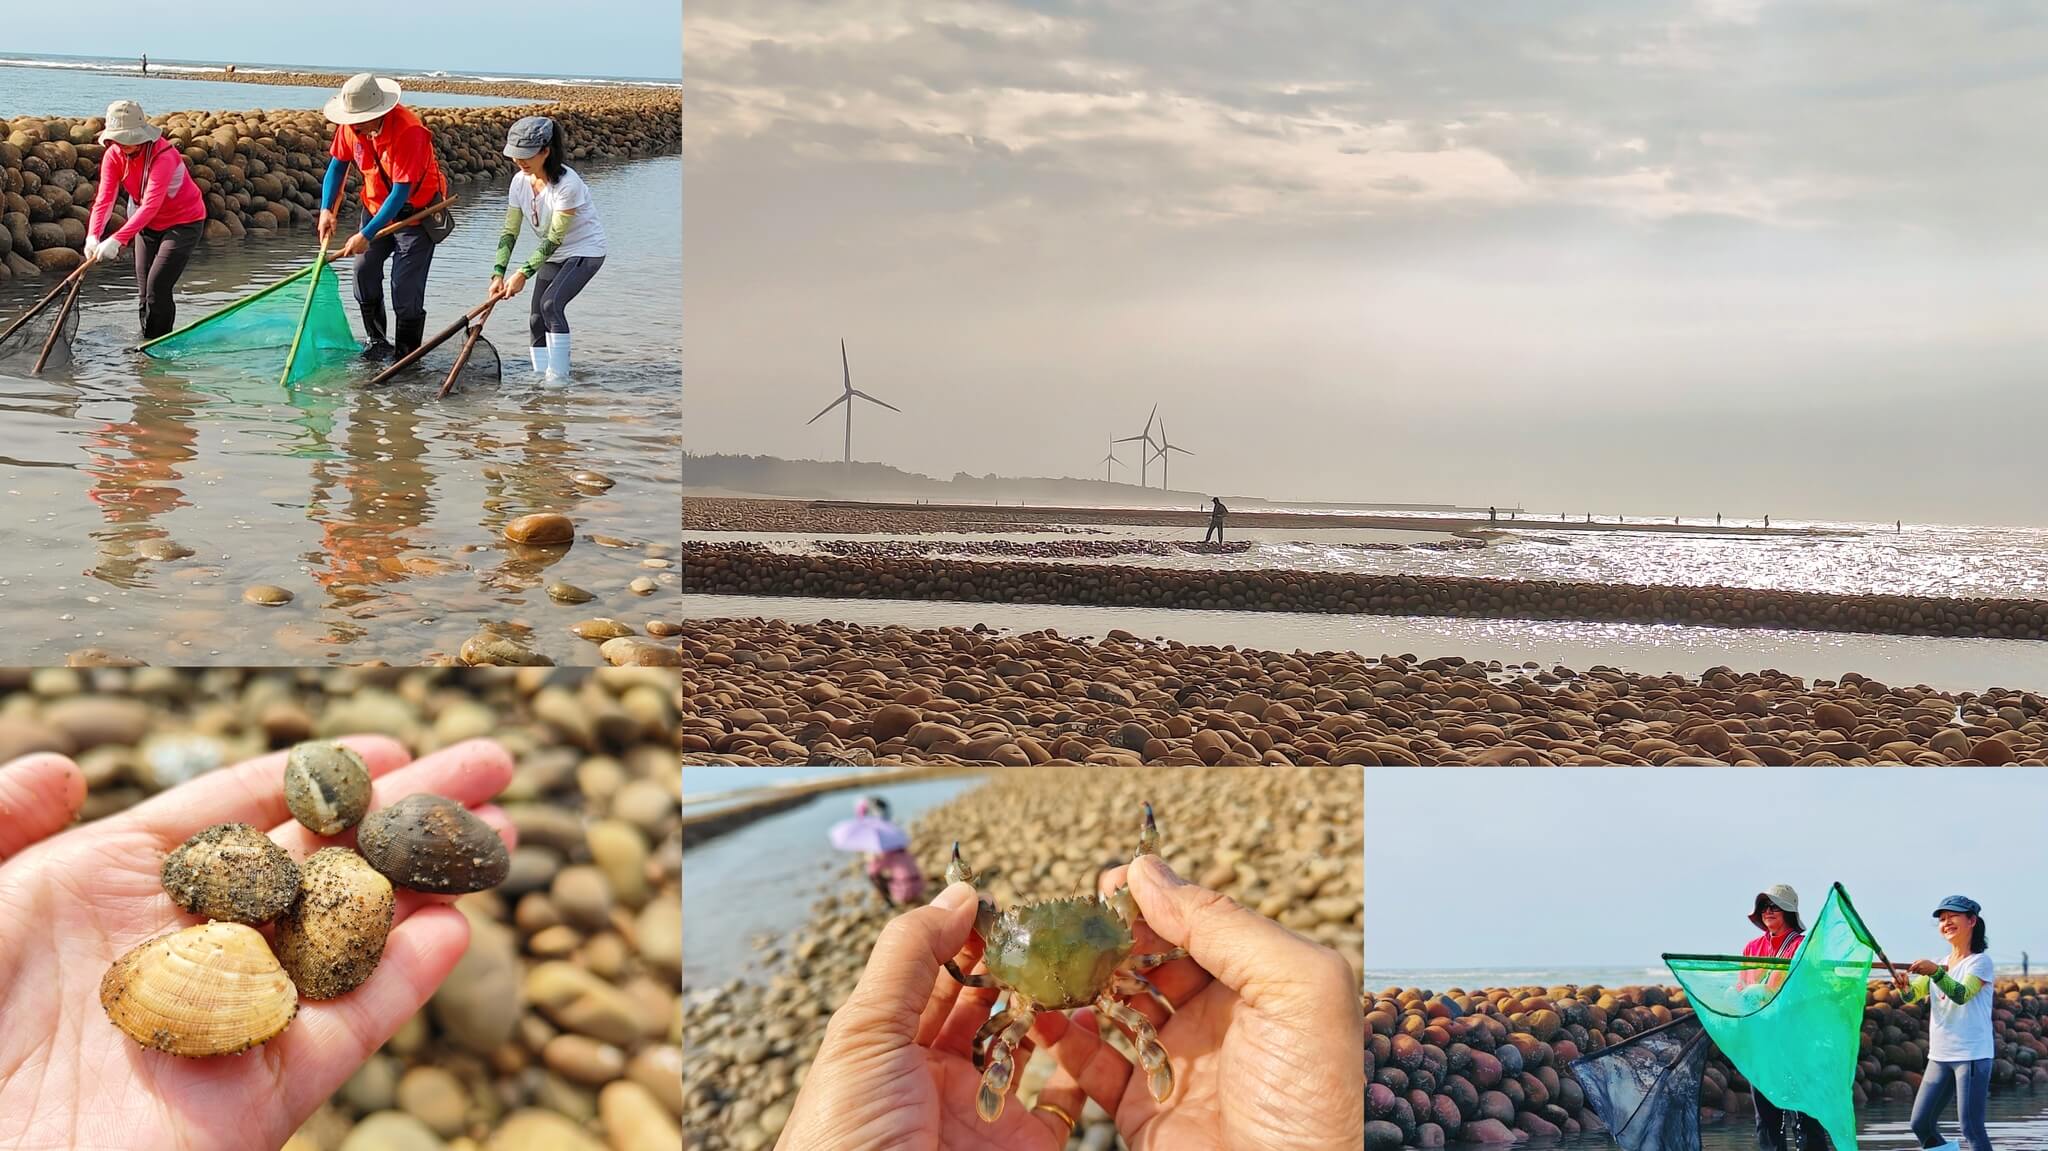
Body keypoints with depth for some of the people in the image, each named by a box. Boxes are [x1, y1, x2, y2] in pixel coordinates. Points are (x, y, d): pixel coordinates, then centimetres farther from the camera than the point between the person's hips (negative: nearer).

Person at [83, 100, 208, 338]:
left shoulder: (163, 156, -31)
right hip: (148, 225, 7)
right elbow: (104, 199, -19)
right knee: (143, 291, 10)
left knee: (157, 288, -15)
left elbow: (151, 205, -40)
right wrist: (93, 236, -37)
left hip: (183, 222, -7)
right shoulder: (113, 155, -11)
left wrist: (117, 240, -48)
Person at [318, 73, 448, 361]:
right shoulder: (350, 126, -11)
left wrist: (366, 235, -32)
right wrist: (326, 209, -11)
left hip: (415, 210, -6)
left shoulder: (409, 130, -32)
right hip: (376, 205, 6)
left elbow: (401, 191, -31)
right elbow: (337, 164, 4)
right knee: (364, 270, 2)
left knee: (405, 287, -10)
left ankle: (406, 355, 4)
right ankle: (378, 342, 19)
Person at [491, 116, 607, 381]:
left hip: (585, 251, -8)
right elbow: (509, 232, -5)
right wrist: (498, 273, -16)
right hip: (552, 254, 8)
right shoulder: (520, 181, -6)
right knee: (536, 319, 3)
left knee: (551, 303, -26)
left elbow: (554, 238, -26)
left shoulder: (567, 183, -27)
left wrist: (524, 273, -28)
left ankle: (558, 377, -20)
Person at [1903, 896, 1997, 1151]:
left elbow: (1961, 995, -22)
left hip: (1972, 1055, -7)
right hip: (1940, 1056, 7)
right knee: (1921, 1123, 5)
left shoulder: (1980, 962, -5)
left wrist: (1935, 972, -38)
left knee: (1971, 1126, -9)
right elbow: (1911, 995, 4)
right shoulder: (1939, 964, 14)